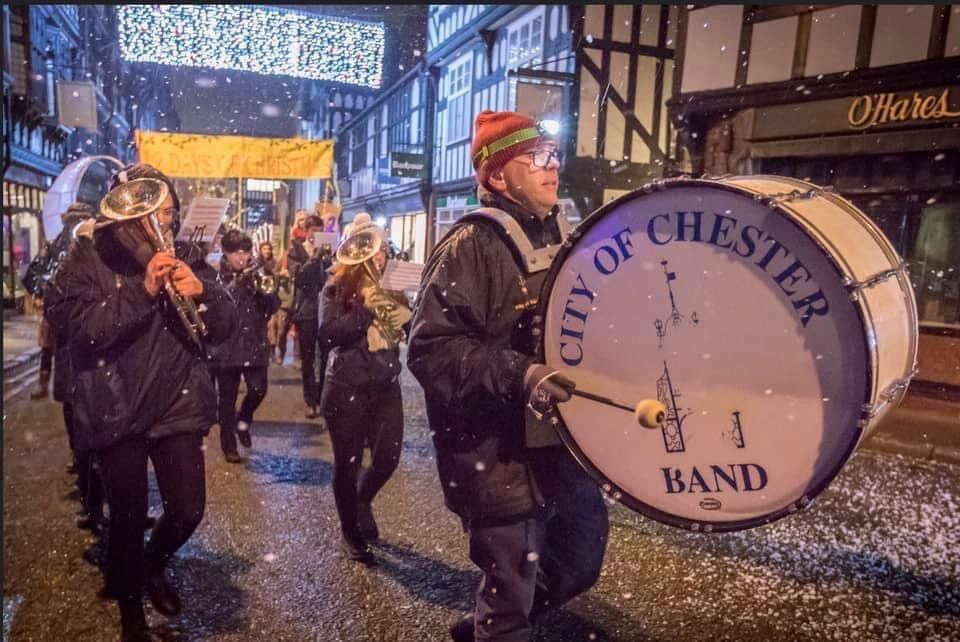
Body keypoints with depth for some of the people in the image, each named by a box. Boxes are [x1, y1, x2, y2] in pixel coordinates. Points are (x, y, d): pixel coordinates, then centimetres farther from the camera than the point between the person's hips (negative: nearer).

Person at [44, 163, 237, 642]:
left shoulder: (178, 260, 6)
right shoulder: (89, 259, -4)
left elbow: (224, 327, 2)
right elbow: (74, 323, -18)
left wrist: (202, 292, -18)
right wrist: (142, 291, -25)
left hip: (177, 405, 3)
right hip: (117, 410, -3)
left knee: (188, 510, 4)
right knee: (129, 518, 5)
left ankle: (154, 566, 39)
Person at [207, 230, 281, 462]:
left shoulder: (257, 274, 8)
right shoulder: (218, 277, -2)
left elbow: (274, 305, 1)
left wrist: (258, 288, -15)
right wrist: (238, 281, -23)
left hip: (254, 343, 3)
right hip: (227, 346, -2)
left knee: (258, 389, -6)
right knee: (227, 399, 5)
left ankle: (243, 420, 26)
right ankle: (229, 446, 20)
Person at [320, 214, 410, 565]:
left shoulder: (392, 287, 9)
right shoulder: (337, 289, -3)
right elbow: (328, 332, -18)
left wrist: (401, 309, -16)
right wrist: (366, 310, -23)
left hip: (387, 386, 4)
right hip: (347, 388, -4)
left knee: (388, 458, 3)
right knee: (348, 463, 5)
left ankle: (362, 501, 36)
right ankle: (351, 534, 26)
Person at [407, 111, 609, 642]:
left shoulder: (558, 235, 10)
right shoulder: (471, 245, -15)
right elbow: (430, 347, -23)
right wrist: (518, 375, -32)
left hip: (559, 440, 8)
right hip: (497, 451, -8)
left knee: (582, 558, 21)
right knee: (511, 589, 4)